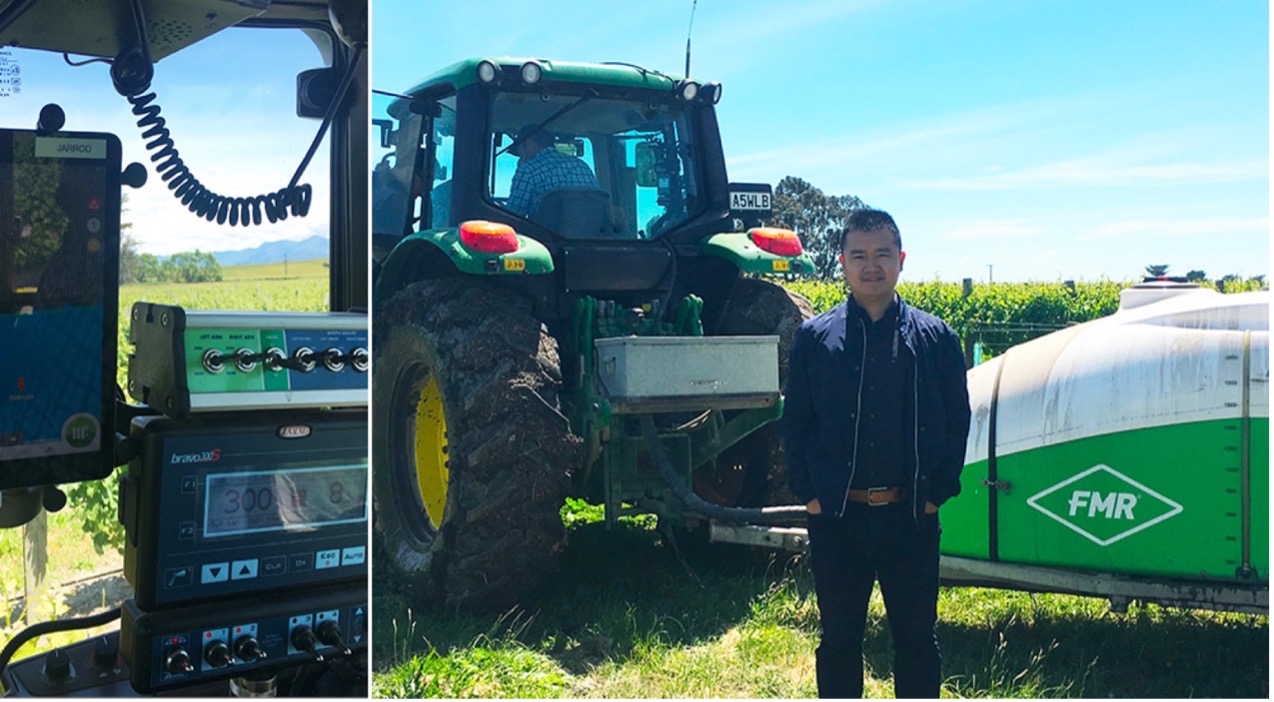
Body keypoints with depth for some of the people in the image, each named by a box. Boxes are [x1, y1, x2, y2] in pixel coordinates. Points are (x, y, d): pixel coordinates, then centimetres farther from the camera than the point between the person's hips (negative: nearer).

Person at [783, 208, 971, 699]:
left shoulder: (935, 337, 2)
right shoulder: (814, 337, 1)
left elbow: (957, 421, 5)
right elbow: (796, 423, 4)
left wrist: (938, 492, -2)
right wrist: (807, 492, -3)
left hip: (911, 516, 0)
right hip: (836, 516, 0)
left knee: (917, 638, 11)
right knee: (839, 639, 12)